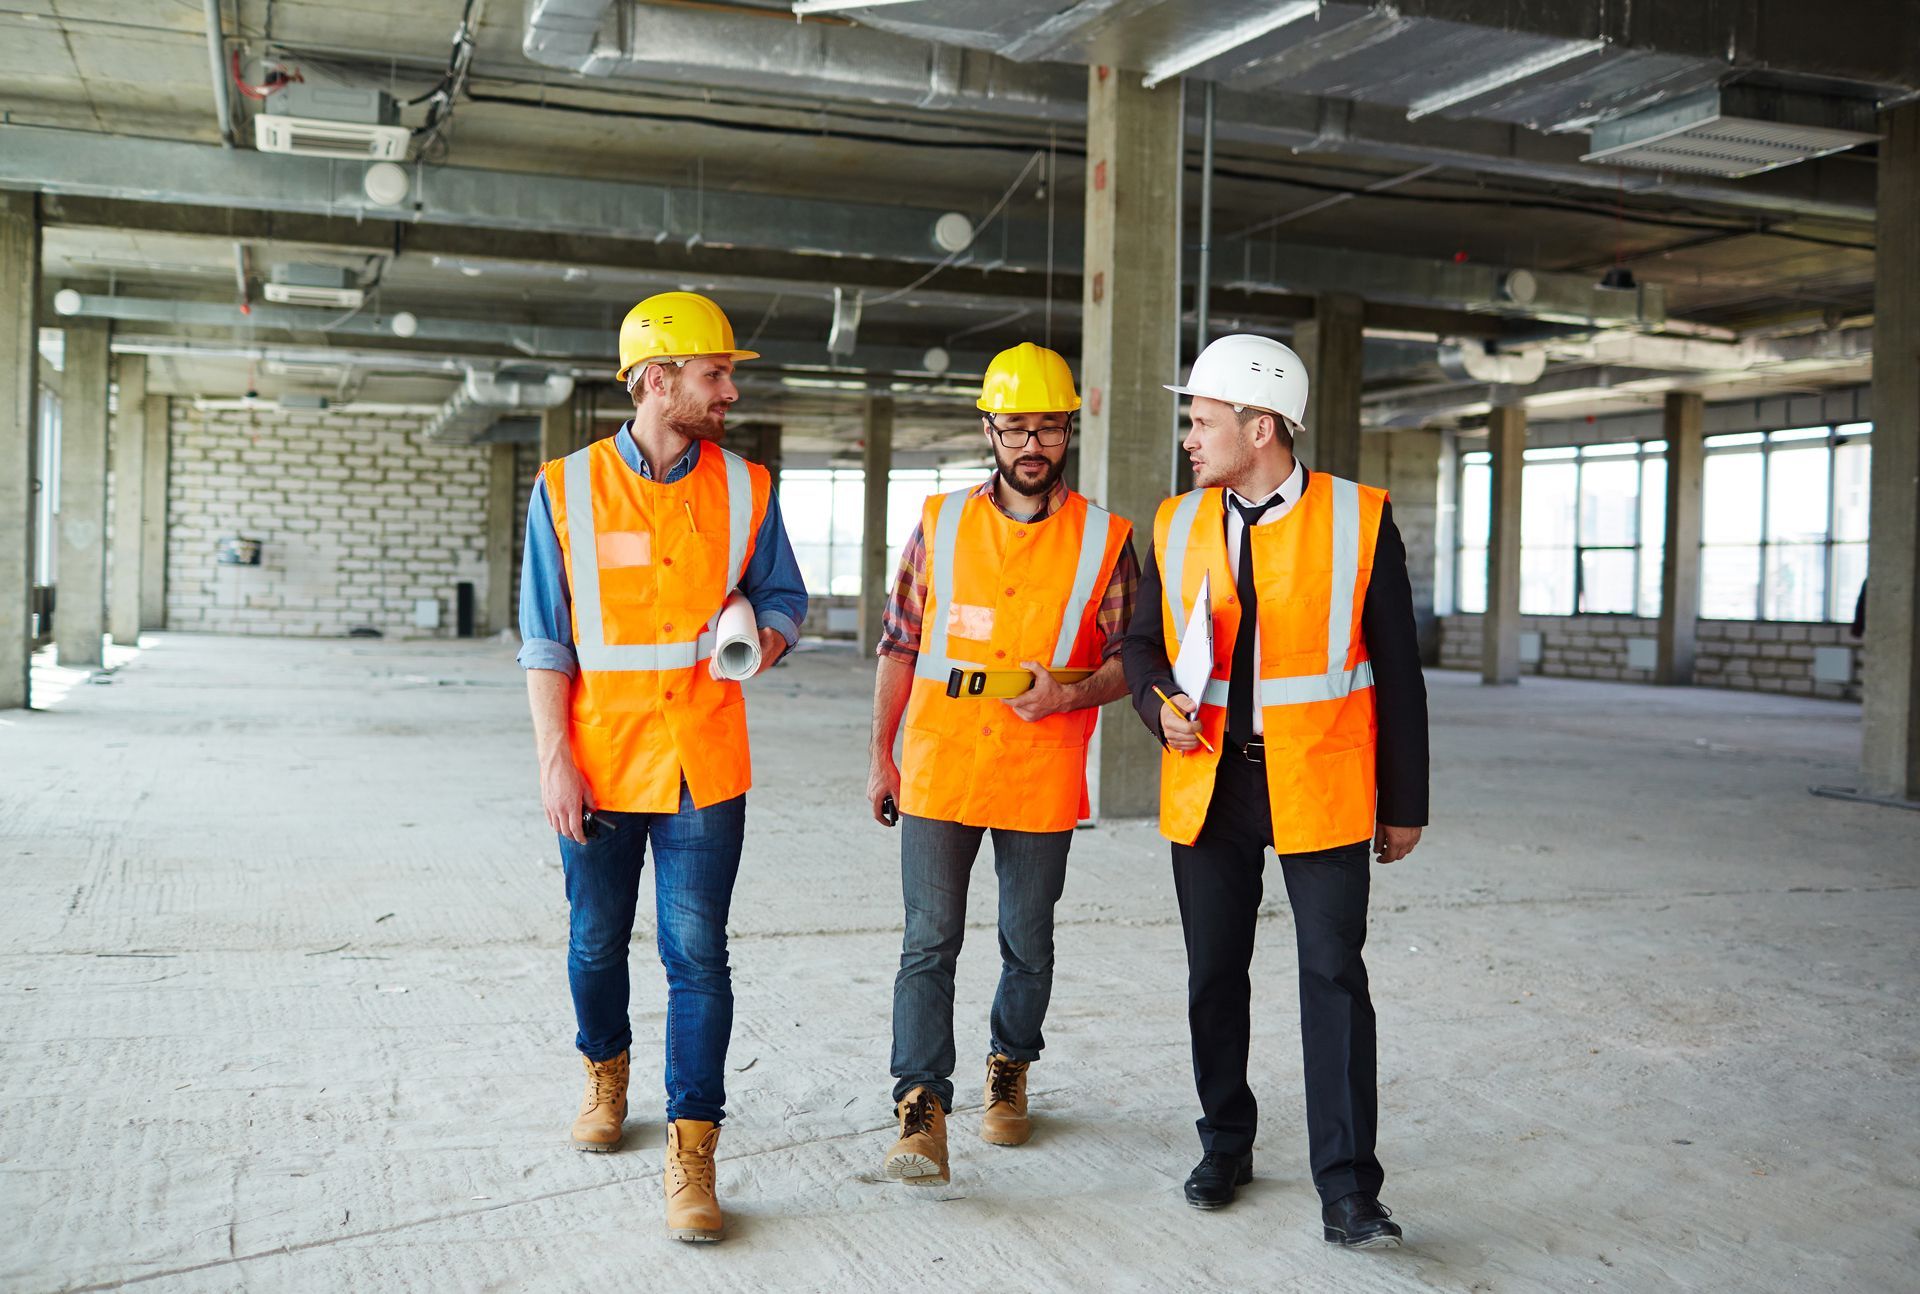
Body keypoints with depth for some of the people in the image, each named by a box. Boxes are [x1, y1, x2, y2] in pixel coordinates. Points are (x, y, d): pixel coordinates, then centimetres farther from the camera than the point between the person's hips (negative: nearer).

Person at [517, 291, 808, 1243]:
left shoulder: (745, 489, 2)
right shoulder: (566, 489, -1)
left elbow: (783, 596, 12)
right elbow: (545, 641, 0)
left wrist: (766, 639, -12)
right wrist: (555, 758, -7)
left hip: (704, 767, 0)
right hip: (600, 765, 0)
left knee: (698, 956, -3)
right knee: (596, 943, 16)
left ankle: (691, 1152, 4)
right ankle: (605, 1073, 43)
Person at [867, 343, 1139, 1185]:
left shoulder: (1105, 540, 1)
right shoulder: (939, 523, 4)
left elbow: (1127, 658, 5)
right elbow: (899, 645, 8)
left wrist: (1069, 694, -16)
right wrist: (881, 756, 5)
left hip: (1041, 781, 0)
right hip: (938, 771, 0)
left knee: (1028, 944, 13)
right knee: (930, 941, -2)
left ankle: (1008, 1075, 34)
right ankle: (922, 1111, 3)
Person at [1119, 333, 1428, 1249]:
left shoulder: (1362, 519, -4)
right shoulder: (1175, 524, 6)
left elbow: (1395, 671, -1)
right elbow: (1143, 642, 15)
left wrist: (1404, 804, 0)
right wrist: (1160, 705, -8)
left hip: (1319, 792, -3)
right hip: (1208, 786, 4)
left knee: (1334, 979, -5)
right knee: (1214, 976, 12)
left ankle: (1346, 1191, 3)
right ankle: (1225, 1146, 30)